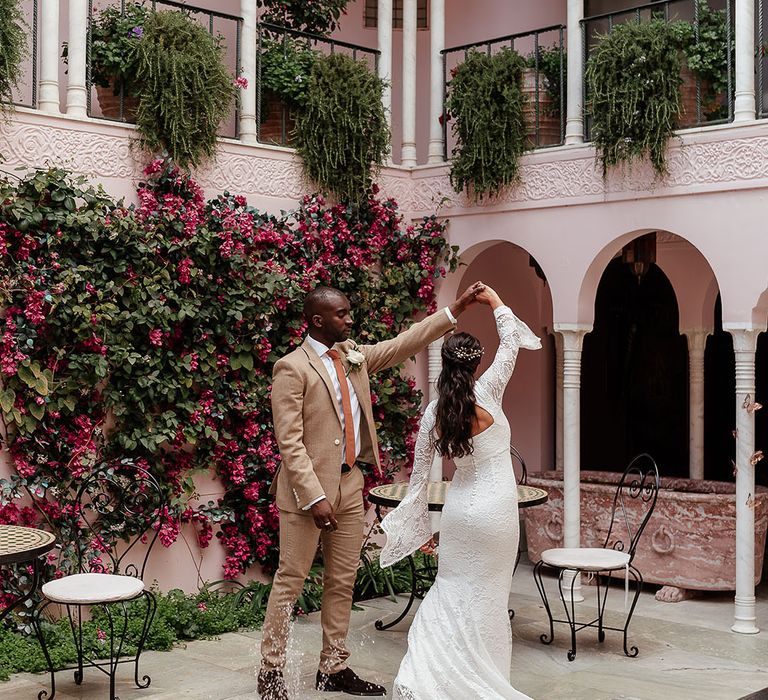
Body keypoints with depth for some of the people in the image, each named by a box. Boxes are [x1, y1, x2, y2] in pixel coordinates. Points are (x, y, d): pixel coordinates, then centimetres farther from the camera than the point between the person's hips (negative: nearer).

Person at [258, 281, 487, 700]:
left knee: (343, 581, 12)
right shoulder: (292, 368, -12)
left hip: (350, 484, 7)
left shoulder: (354, 356, 10)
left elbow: (403, 344, 14)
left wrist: (457, 308, 8)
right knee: (291, 580, 0)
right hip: (309, 487, -7)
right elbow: (289, 442, -15)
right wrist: (315, 497, -21)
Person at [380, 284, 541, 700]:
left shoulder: (433, 413, -2)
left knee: (452, 593, 13)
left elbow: (420, 474, 3)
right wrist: (494, 300, 13)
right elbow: (511, 341, 0)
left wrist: (416, 523, 14)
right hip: (496, 507, -3)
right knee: (486, 599, 7)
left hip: (459, 507, 4)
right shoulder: (487, 393, -13)